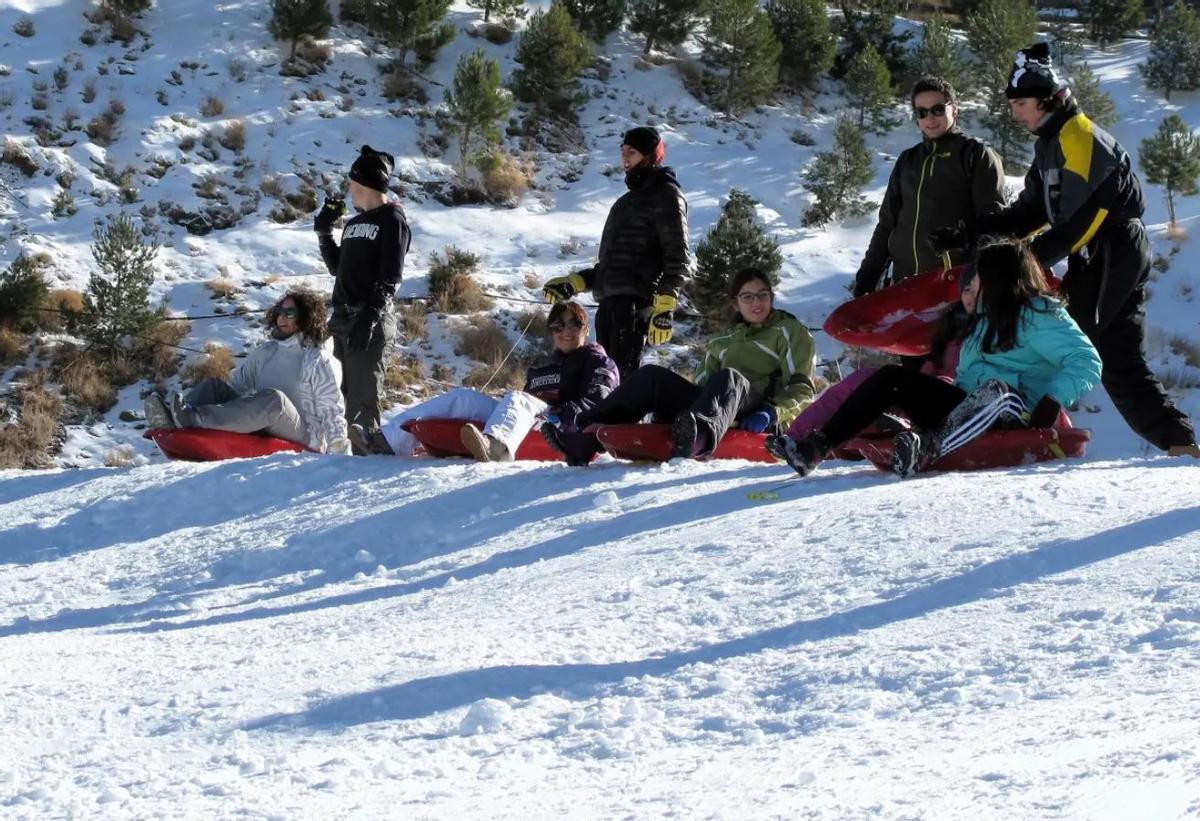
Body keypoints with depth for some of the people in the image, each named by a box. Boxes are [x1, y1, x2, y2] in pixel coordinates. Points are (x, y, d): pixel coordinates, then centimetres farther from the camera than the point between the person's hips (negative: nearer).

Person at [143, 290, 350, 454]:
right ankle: (171, 421, -43)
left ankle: (193, 418, -53)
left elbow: (331, 409, -2)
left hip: (303, 435, -6)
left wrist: (338, 448, -13)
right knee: (215, 385, -10)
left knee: (274, 399, -37)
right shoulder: (265, 352, 21)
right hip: (259, 431, 6)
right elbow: (238, 383, 18)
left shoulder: (319, 361, 4)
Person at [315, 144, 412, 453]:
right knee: (345, 392, 7)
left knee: (363, 394, -11)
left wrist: (370, 315, -21)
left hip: (371, 322, -8)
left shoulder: (392, 220, -3)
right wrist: (324, 232, 19)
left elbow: (389, 277, -13)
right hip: (343, 319, 8)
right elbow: (339, 269, 25)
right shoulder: (354, 223, 22)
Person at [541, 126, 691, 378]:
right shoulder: (627, 201, 28)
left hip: (636, 300, -9)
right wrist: (573, 284, 21)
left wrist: (665, 307, -17)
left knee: (623, 374, -21)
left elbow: (678, 258, -7)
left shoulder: (666, 195, 1)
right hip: (609, 300, 9)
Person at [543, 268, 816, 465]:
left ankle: (700, 438, -74)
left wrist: (771, 414, -17)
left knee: (727, 378, -38)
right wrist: (667, 408, 6)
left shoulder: (790, 332, 15)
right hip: (717, 408, 5)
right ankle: (583, 440, -31)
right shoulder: (722, 343, 32)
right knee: (652, 376, -14)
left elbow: (801, 388, 3)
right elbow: (702, 385, 28)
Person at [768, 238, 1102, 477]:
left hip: (1009, 420, -9)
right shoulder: (987, 317, 23)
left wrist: (1050, 404, -24)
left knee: (999, 394, -42)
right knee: (893, 377, -4)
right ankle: (815, 446, -18)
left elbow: (1085, 362, -13)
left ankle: (929, 448, -64)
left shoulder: (1039, 316, -3)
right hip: (968, 407, 9)